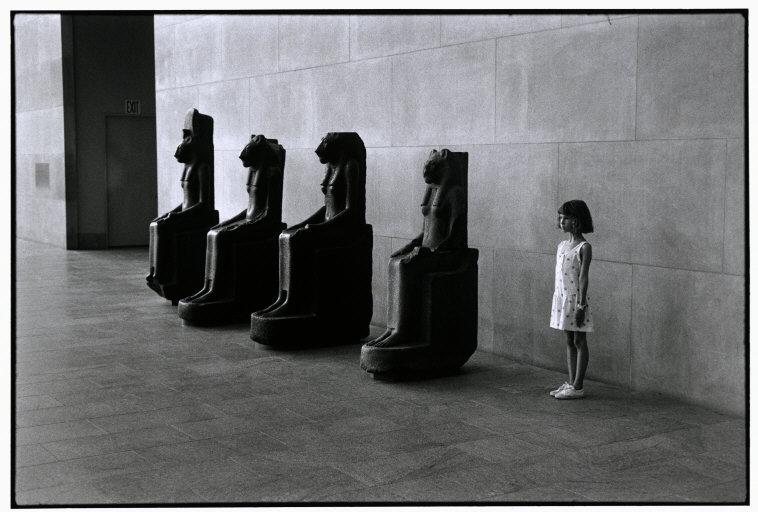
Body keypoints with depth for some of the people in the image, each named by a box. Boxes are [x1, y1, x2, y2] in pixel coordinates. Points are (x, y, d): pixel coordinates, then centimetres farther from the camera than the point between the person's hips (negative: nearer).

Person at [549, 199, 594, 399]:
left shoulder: (584, 247, -11)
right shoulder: (562, 245, 11)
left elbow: (583, 278, -15)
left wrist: (581, 306, -18)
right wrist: (556, 299, 14)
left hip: (575, 299, -7)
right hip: (561, 298, 7)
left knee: (579, 341, 0)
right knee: (569, 341, 13)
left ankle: (578, 387, 4)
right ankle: (570, 383, 20)